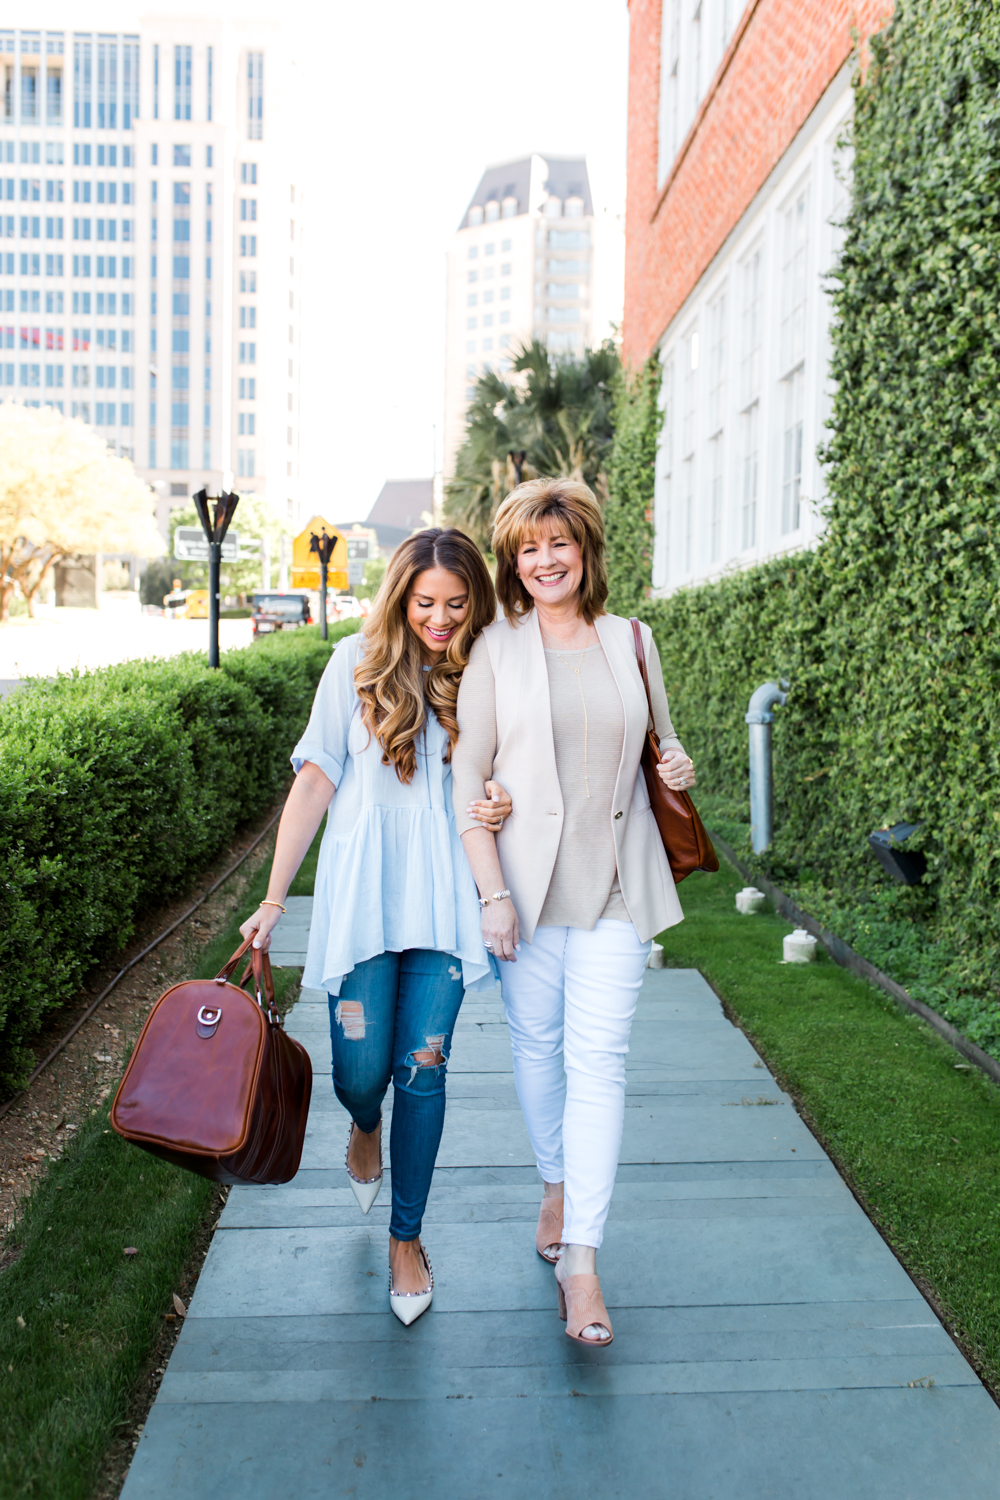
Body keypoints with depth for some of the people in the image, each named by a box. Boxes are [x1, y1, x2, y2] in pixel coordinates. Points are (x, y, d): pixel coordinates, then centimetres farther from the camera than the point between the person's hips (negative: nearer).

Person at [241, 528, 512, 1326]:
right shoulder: (360, 662, -1)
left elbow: (505, 781, 14)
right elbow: (316, 781, 0)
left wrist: (503, 809, -11)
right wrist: (274, 899, -1)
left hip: (444, 896, 1)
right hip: (363, 892, -1)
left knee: (422, 1070, 3)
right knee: (361, 1070, -2)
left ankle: (406, 1237, 24)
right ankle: (365, 1126, 38)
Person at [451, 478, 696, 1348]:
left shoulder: (632, 642, 8)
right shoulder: (495, 651, 0)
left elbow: (660, 740, 21)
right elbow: (469, 775, -3)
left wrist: (677, 764, -4)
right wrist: (492, 892, -10)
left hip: (615, 882, 1)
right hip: (526, 877, 0)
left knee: (598, 1057, -4)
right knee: (537, 1046, 11)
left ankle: (582, 1257, 1)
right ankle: (557, 1189, 36)